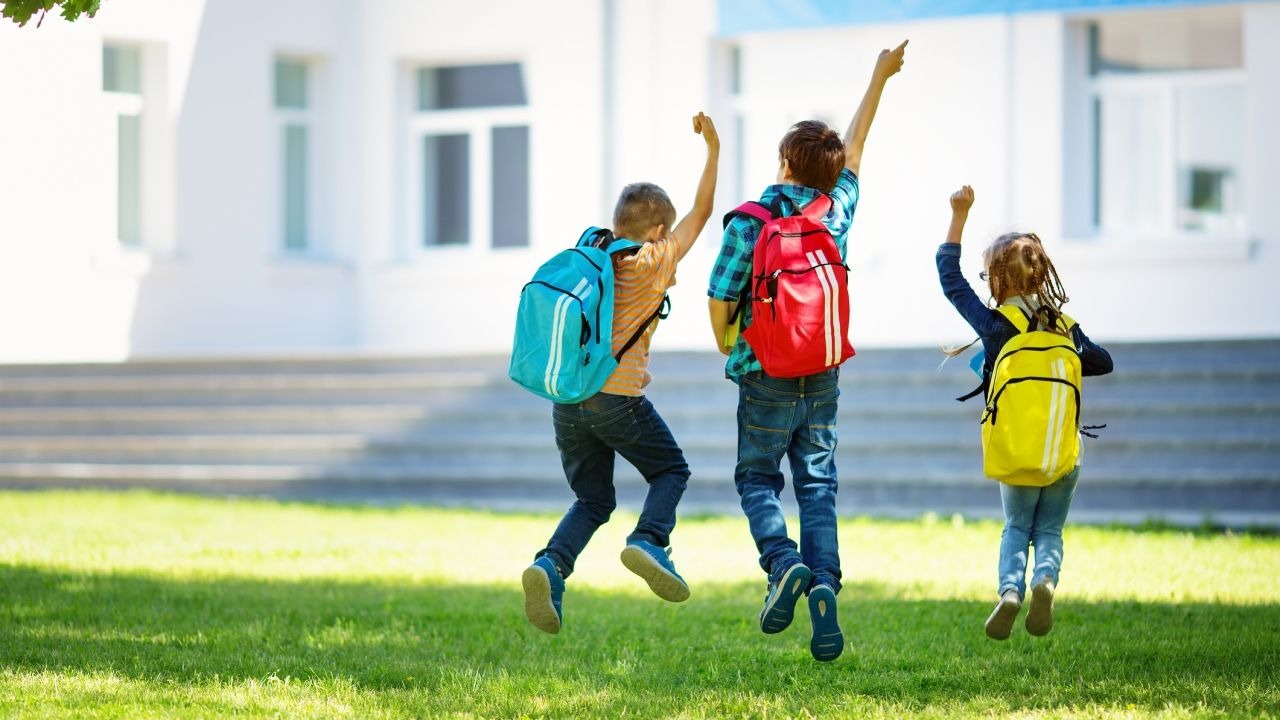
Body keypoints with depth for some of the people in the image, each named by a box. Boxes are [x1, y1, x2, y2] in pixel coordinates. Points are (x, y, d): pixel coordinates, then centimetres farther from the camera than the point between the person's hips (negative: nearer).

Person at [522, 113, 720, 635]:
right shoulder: (656, 261, 0)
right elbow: (701, 212, 10)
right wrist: (713, 148, 17)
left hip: (566, 397, 5)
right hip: (617, 396, -5)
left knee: (593, 500, 15)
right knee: (670, 470, 18)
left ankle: (551, 564, -11)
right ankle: (649, 541, -9)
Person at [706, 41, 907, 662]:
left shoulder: (750, 221, -12)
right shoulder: (837, 210, -1)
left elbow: (720, 298, -11)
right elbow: (854, 149, 15)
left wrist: (727, 349, 10)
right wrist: (879, 79, 28)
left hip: (766, 376, -3)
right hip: (824, 376, 3)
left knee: (757, 476, 12)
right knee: (817, 483, 8)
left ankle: (782, 561, -13)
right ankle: (824, 582, -11)